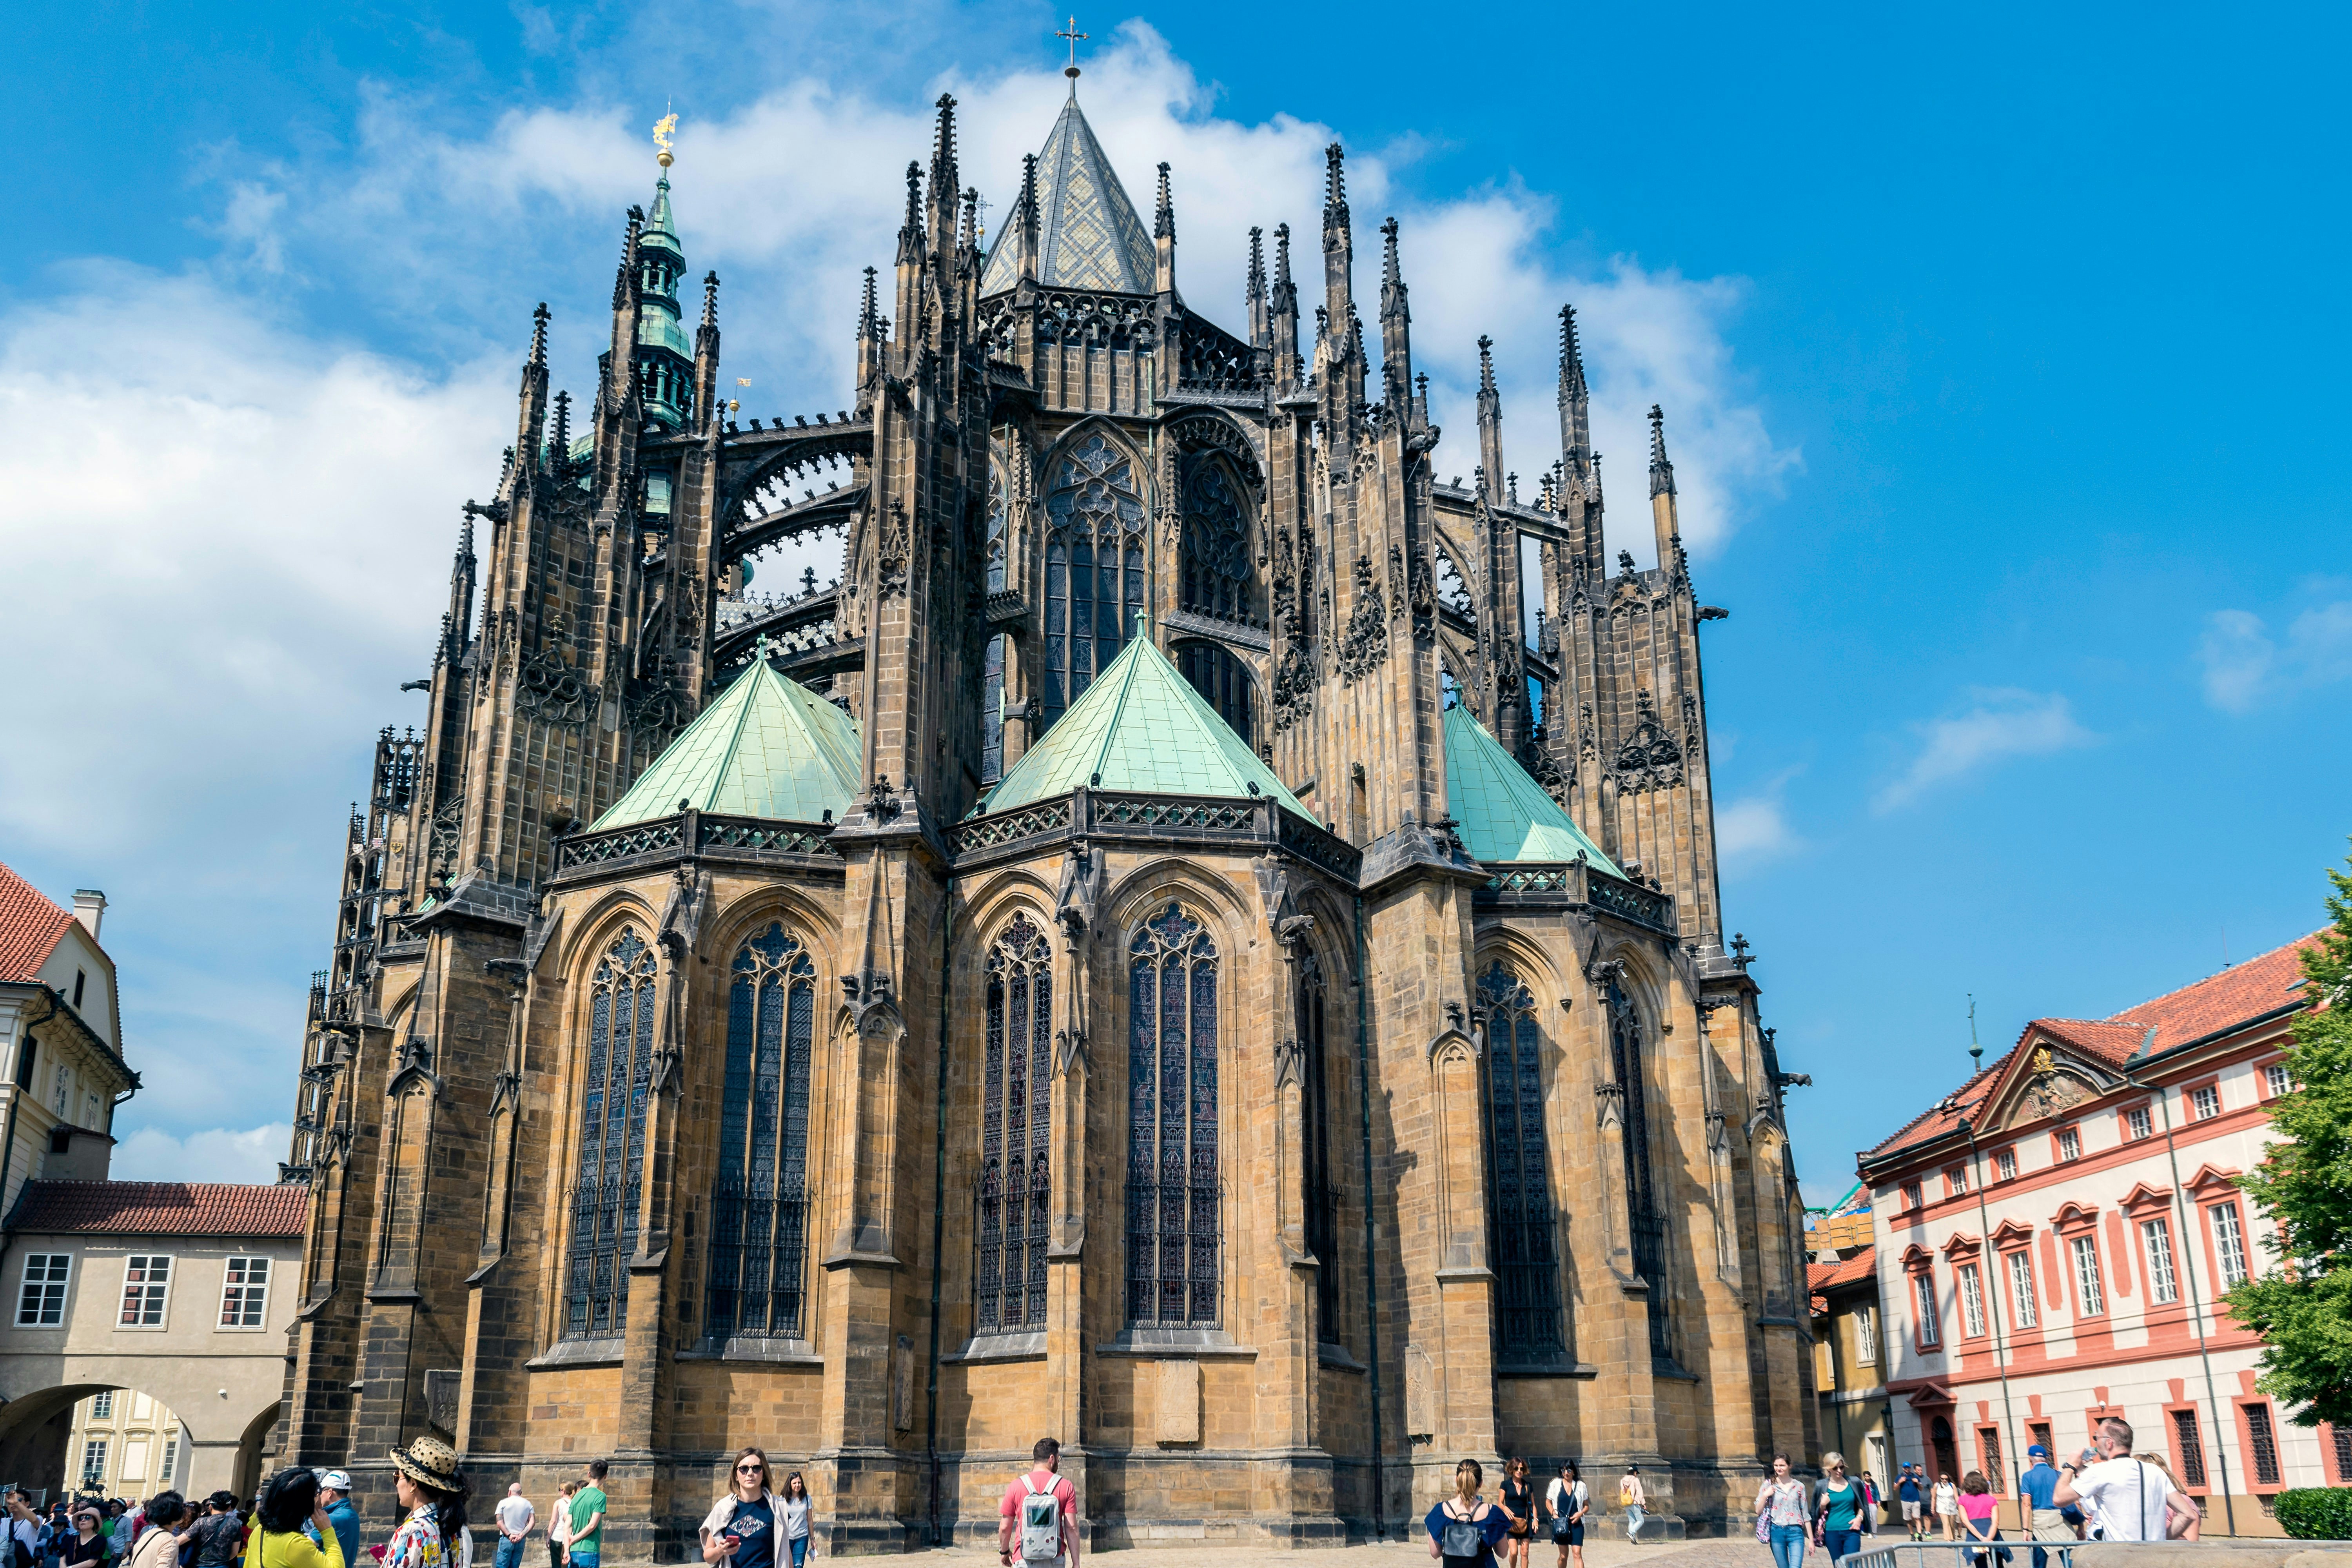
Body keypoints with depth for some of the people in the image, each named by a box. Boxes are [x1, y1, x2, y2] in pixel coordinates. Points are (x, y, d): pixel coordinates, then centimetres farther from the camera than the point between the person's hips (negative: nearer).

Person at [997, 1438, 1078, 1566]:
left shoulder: (1016, 1486, 2)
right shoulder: (1066, 1487, 0)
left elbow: (1005, 1527, 5)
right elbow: (1071, 1527, -4)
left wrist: (1004, 1551, 23)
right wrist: (1076, 1564, 0)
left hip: (1025, 1560, 0)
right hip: (1055, 1560, 0)